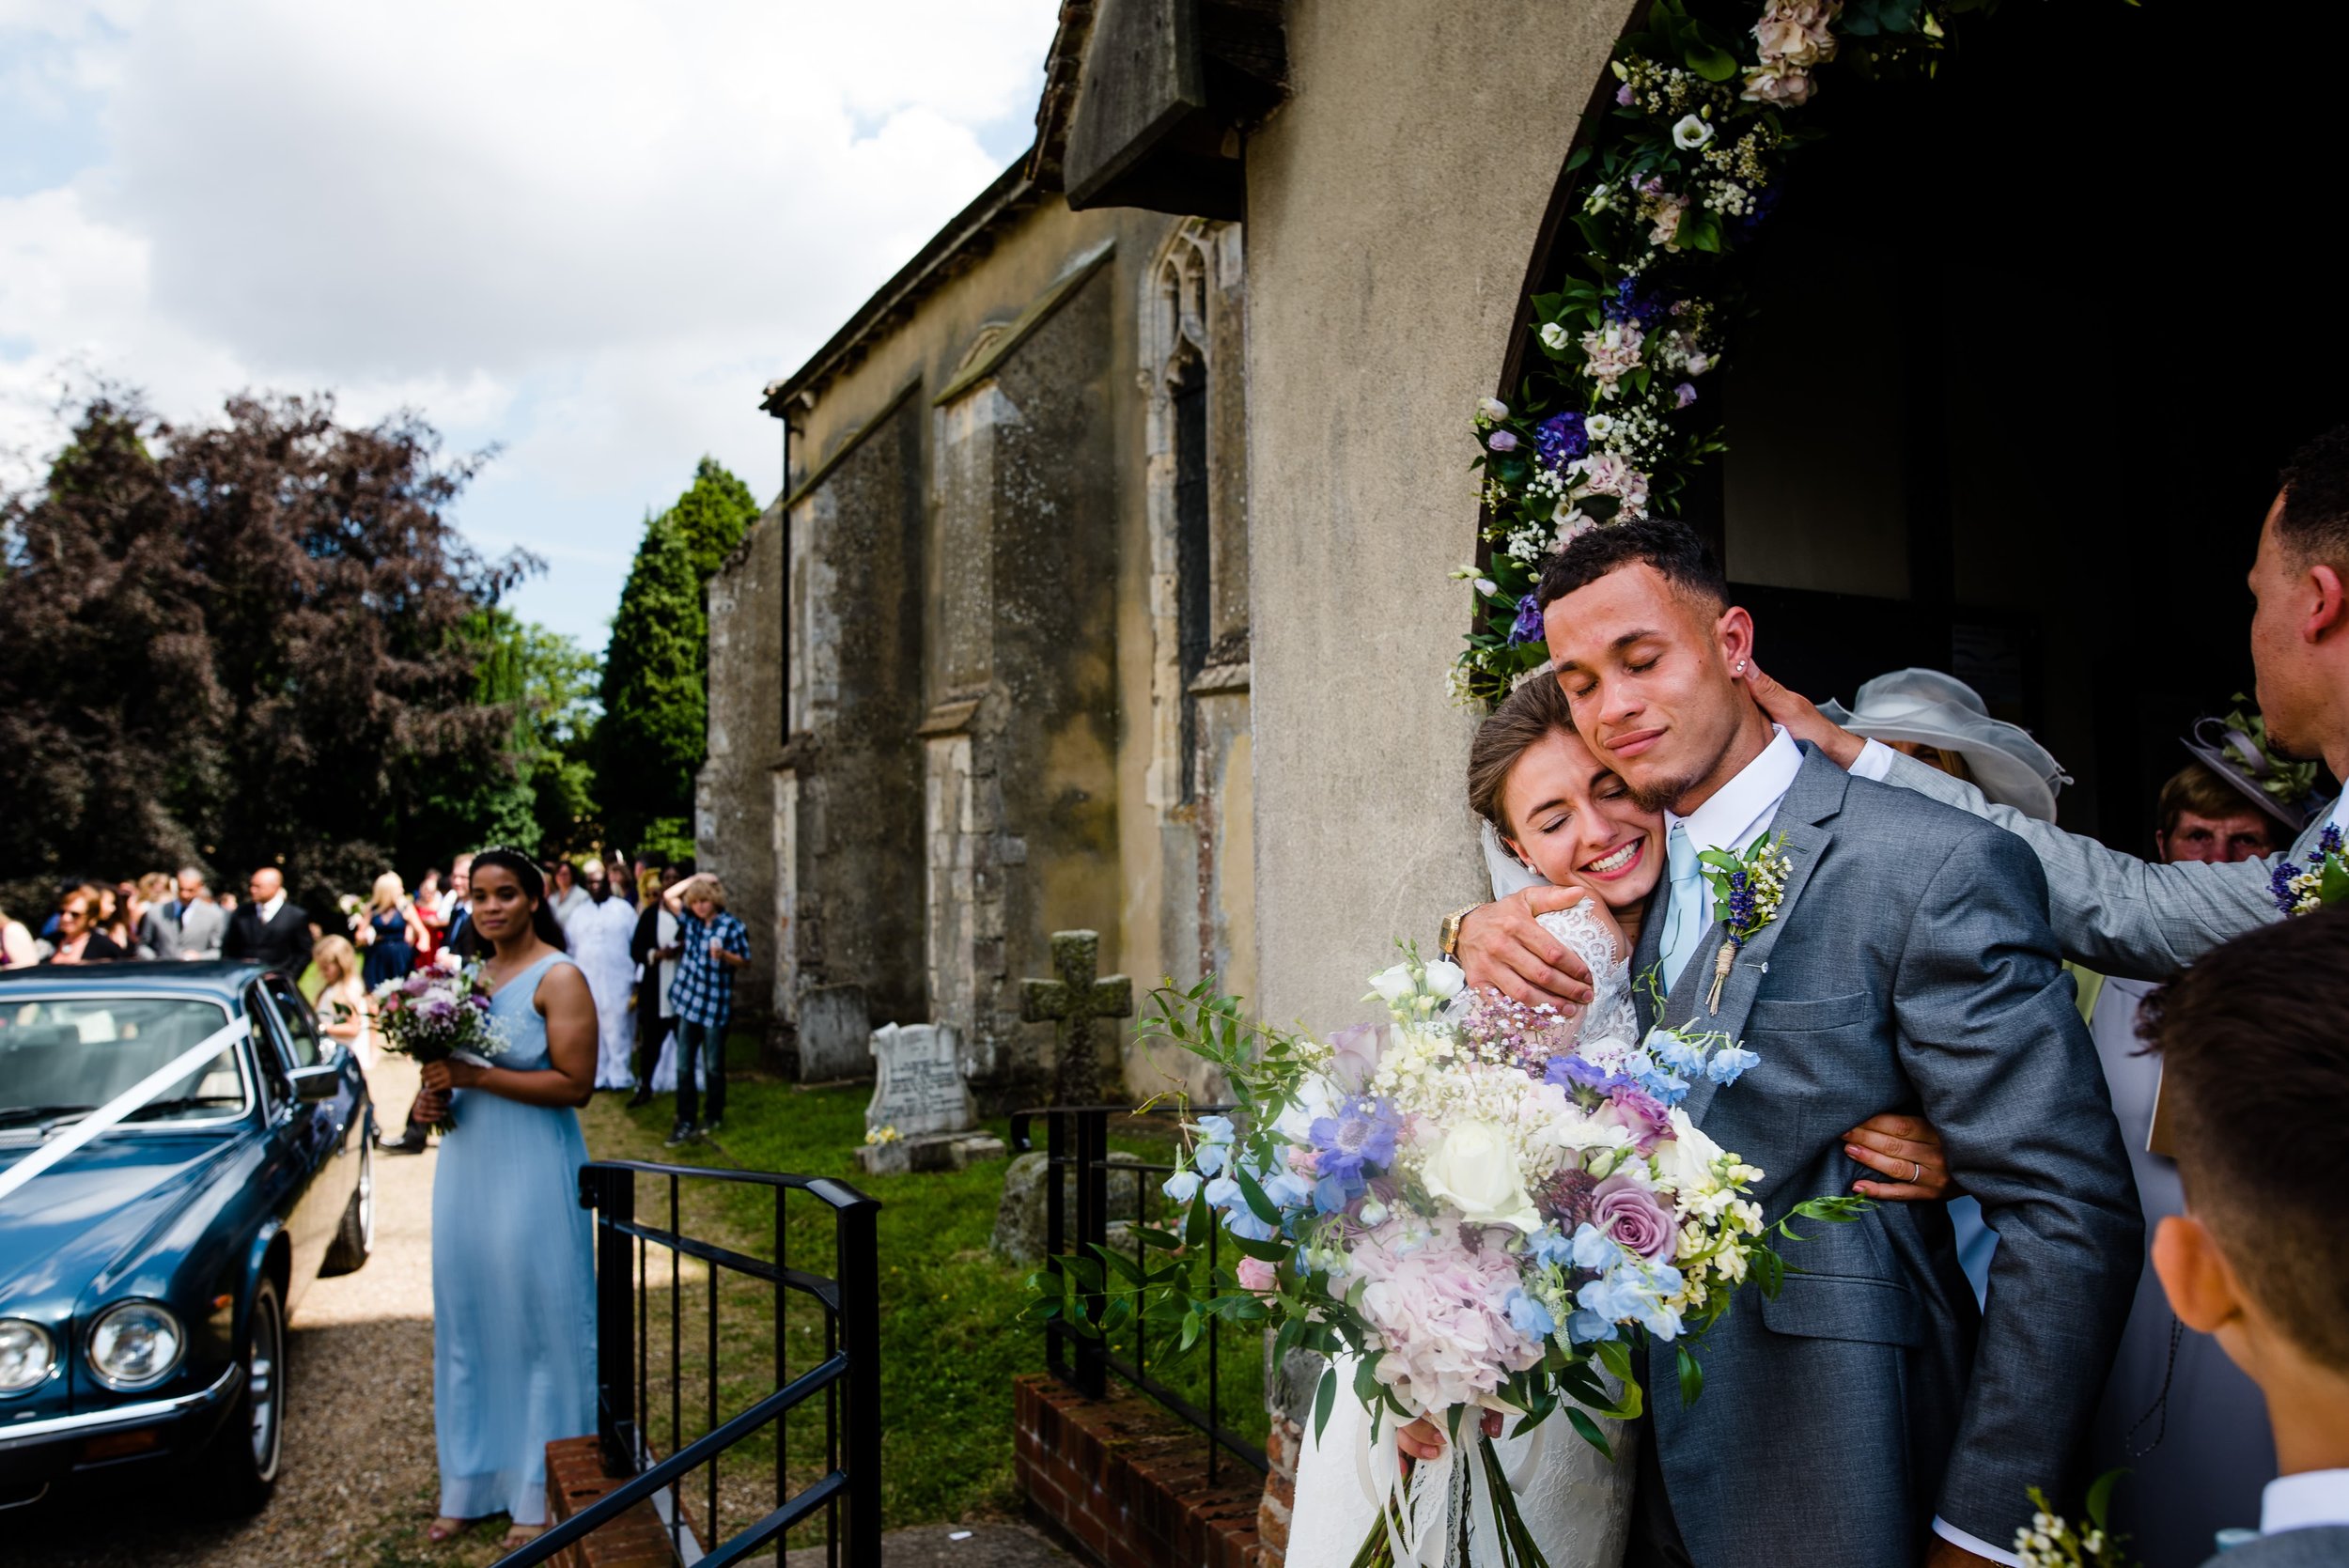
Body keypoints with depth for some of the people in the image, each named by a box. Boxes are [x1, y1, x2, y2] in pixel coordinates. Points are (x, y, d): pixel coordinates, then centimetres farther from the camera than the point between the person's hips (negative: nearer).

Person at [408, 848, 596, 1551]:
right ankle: (472, 1485, 28)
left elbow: (575, 1084, -17)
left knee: (538, 1323, 3)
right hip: (467, 1164, 7)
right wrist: (436, 1097, -1)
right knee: (467, 1322, 14)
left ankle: (541, 1495, 17)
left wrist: (473, 1078, -21)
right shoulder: (471, 975, 10)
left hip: (532, 1169, -7)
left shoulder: (559, 977, -11)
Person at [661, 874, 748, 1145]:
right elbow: (669, 896, 9)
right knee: (684, 1066, 3)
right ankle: (686, 1122, 9)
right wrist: (696, 878, 4)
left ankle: (714, 1117, 24)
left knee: (713, 1066, 8)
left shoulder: (732, 926, -8)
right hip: (688, 1002, 4)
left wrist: (724, 955, -23)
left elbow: (744, 961, -4)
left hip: (716, 1006, -4)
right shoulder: (690, 920, 6)